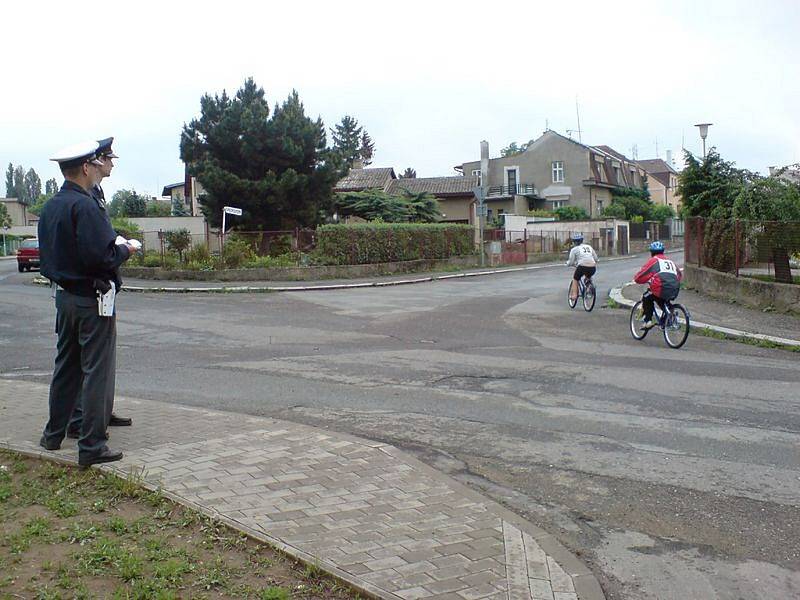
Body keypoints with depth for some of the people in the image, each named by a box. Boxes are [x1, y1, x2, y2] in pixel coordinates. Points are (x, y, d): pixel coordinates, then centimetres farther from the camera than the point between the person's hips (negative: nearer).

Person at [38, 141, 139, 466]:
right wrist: (125, 250, -6)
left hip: (65, 296, 9)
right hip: (92, 299, -8)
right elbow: (100, 257, -25)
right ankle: (92, 446, 2)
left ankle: (53, 434, 31)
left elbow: (48, 255, 16)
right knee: (96, 372, -2)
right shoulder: (84, 206, -17)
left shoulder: (50, 207, 10)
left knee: (65, 366, 19)